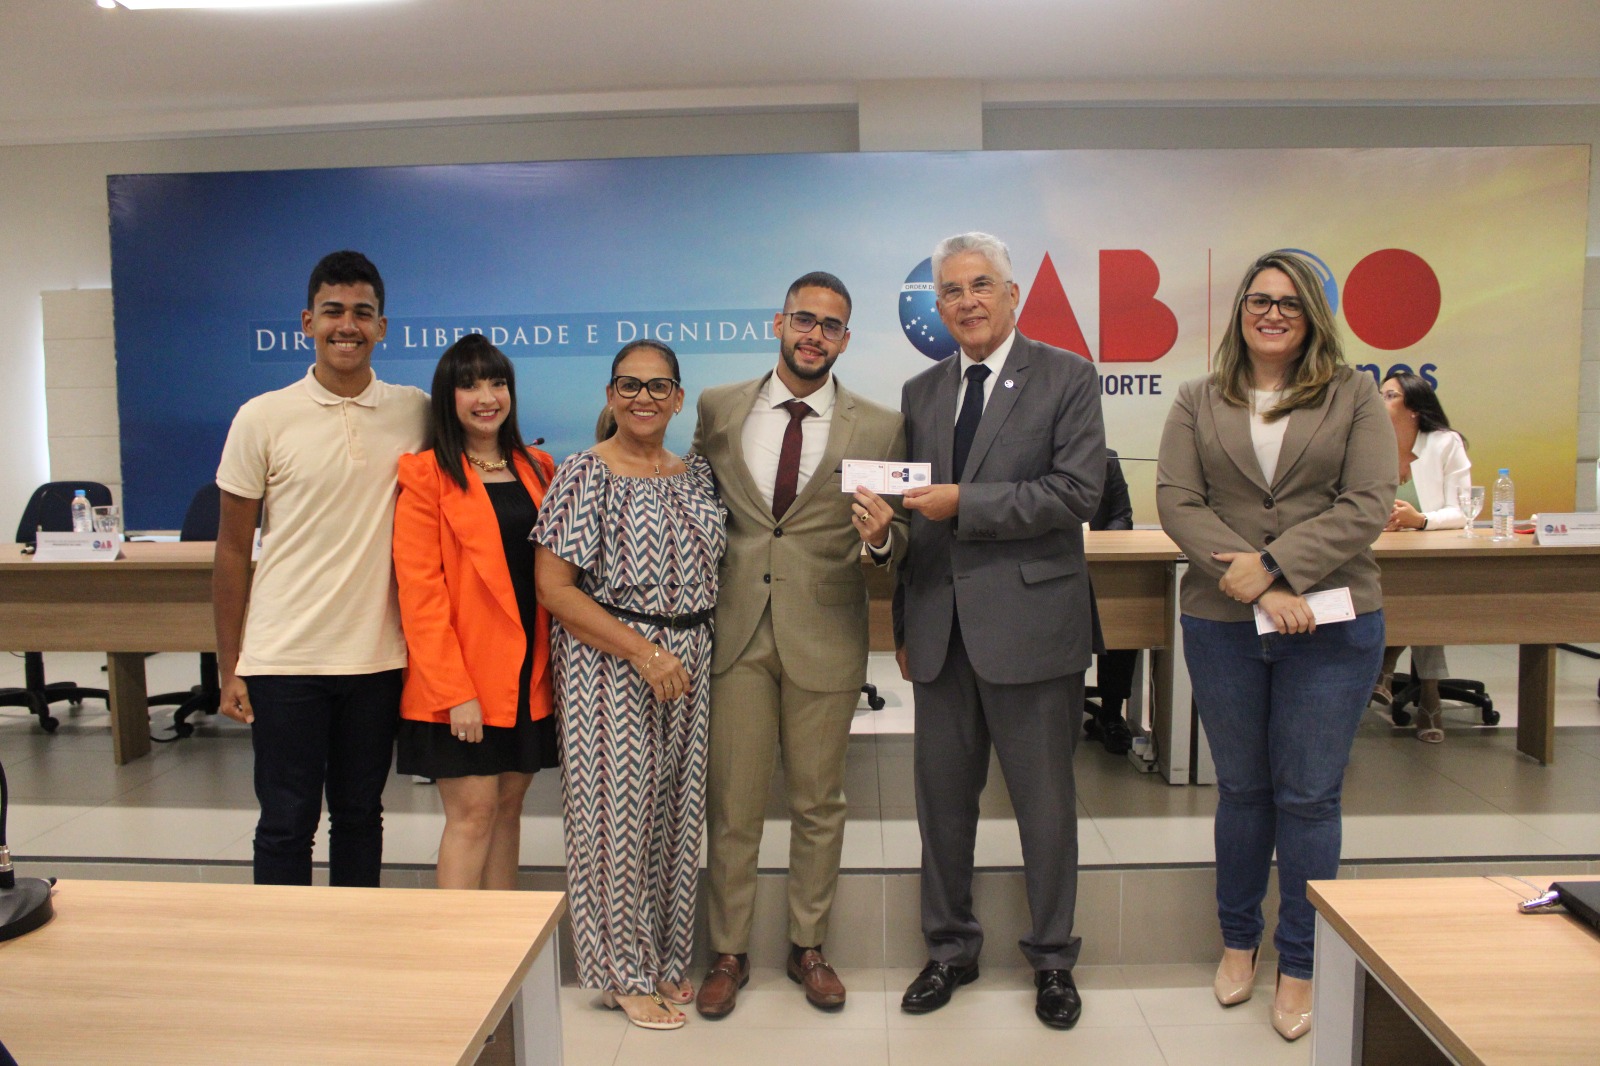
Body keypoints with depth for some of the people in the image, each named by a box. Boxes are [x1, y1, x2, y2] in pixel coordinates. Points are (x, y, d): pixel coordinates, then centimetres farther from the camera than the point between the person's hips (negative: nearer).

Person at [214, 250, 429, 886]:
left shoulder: (416, 413, 2)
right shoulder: (263, 418, -3)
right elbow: (233, 550, 2)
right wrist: (228, 668, 0)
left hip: (378, 658, 2)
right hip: (283, 659, -2)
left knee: (360, 816, 15)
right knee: (286, 824, 6)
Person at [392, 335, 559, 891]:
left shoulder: (537, 469, 12)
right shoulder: (425, 475, -5)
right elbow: (419, 590, -10)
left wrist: (553, 667, 5)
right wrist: (454, 692, -15)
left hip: (528, 672, 5)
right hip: (459, 682, -5)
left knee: (508, 806, 11)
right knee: (472, 812, -3)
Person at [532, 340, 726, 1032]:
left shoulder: (698, 476, 9)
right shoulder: (583, 475, -8)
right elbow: (553, 587, -13)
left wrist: (689, 652, 4)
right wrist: (643, 652, -18)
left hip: (690, 660, 5)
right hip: (608, 664, -5)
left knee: (677, 808, 12)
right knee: (618, 811, 1)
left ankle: (665, 957, 29)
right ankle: (625, 973, 18)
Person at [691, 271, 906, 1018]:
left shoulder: (878, 428, 0)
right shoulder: (719, 409, 5)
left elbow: (899, 539, 2)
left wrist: (880, 536, -22)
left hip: (825, 635, 0)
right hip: (734, 629, 1)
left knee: (818, 803, 12)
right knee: (731, 805, 8)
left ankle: (808, 947, 31)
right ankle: (729, 953, 27)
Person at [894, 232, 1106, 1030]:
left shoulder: (1067, 378, -2)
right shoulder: (920, 393, 12)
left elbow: (1077, 491, -12)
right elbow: (915, 513, 14)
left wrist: (963, 503, -17)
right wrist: (904, 624, 13)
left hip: (1029, 621, -4)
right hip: (942, 627, 5)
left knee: (1044, 801, 8)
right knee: (942, 796, 13)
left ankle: (1052, 959, 27)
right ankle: (950, 948, 31)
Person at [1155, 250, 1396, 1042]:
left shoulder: (1353, 396, 3)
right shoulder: (1199, 402, 6)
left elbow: (1369, 503, -6)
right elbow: (1176, 501, -4)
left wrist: (1274, 564, -16)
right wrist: (1250, 583, -15)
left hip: (1330, 624, -1)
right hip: (1221, 625, 1)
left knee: (1309, 796, 5)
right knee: (1241, 790, 14)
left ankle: (1299, 965, 21)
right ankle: (1238, 940, 32)